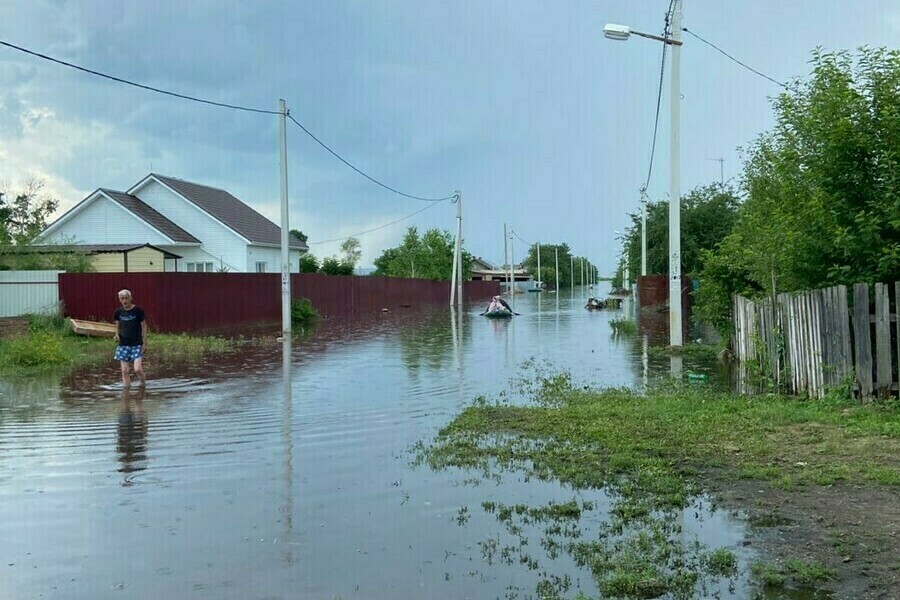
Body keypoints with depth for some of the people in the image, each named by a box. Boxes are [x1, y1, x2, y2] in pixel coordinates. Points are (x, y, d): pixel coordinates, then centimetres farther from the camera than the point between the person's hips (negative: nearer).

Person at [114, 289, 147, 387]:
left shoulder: (138, 310, -6)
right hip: (123, 344, 4)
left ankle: (143, 385, 12)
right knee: (125, 371, 1)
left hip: (137, 344, -4)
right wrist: (117, 335, -5)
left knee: (138, 369, -13)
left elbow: (144, 327, -2)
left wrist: (144, 343, -5)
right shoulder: (118, 312, 4)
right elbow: (117, 327, 16)